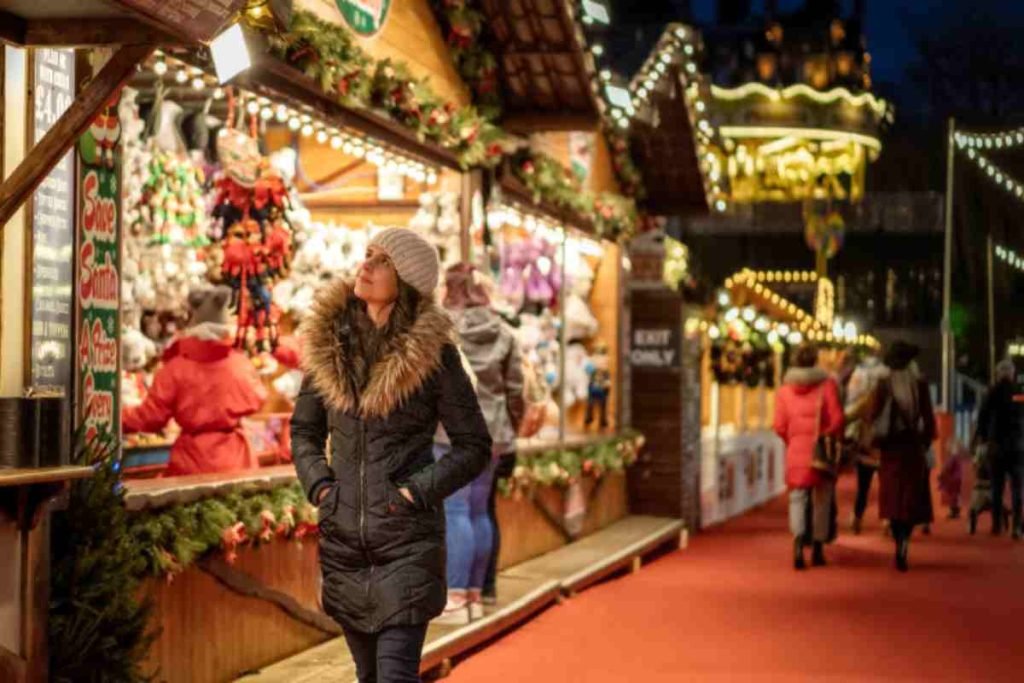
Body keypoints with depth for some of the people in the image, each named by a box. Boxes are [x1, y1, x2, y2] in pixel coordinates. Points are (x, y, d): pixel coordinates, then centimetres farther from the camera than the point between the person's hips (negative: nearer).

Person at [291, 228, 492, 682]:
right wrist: (318, 484, -2)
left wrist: (418, 491, -13)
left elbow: (475, 446, -2)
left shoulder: (433, 353, -7)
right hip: (343, 541, 4)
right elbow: (303, 429, 15)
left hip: (408, 541, -4)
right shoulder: (329, 342, 4)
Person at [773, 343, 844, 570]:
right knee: (822, 500, 11)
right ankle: (818, 550, 17)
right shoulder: (827, 385, -4)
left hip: (796, 451, 1)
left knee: (797, 497, 5)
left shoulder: (784, 390, 2)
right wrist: (831, 438, 8)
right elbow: (837, 419, -9)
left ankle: (798, 538, -21)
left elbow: (780, 426, -1)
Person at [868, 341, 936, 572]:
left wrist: (878, 438, 12)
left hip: (890, 449, 1)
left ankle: (900, 546, 10)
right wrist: (927, 440, 12)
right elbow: (928, 418, -2)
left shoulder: (883, 385, -4)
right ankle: (903, 547, -15)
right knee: (911, 498, 2)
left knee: (893, 498, 11)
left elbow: (872, 415, -4)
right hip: (913, 448, -1)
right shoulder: (920, 385, -5)